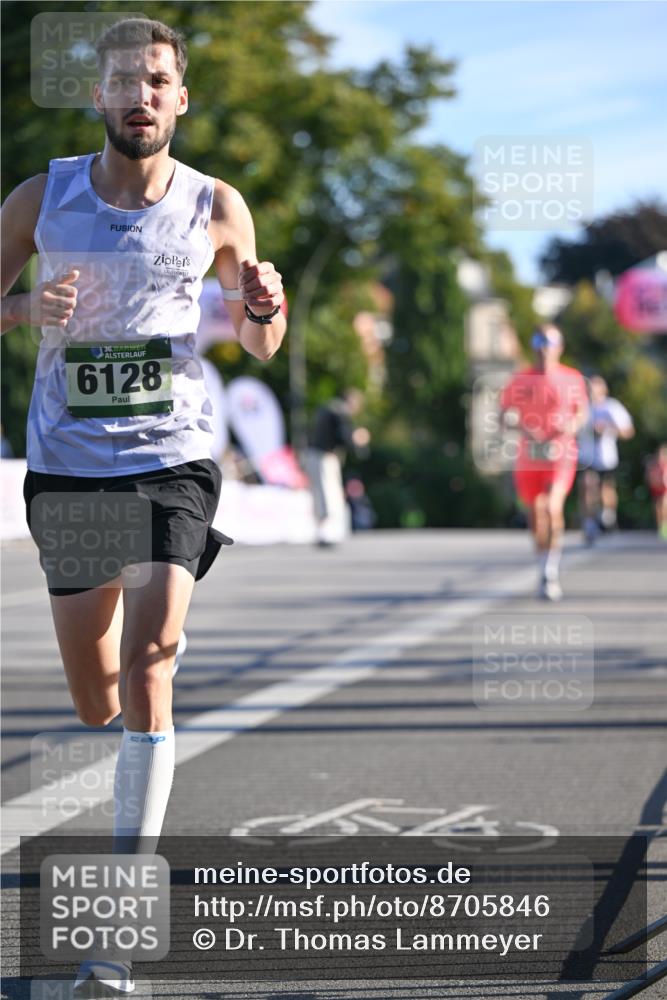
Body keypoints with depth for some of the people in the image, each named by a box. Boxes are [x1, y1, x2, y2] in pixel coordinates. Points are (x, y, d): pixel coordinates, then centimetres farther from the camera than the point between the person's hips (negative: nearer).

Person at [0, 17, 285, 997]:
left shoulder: (216, 208, 1)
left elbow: (260, 345, 13)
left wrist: (265, 307, -10)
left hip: (172, 463, -2)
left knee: (147, 668, -18)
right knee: (97, 701, 9)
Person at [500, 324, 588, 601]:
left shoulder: (572, 379, 2)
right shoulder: (520, 380, 4)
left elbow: (582, 412, 13)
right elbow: (505, 415, 8)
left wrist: (572, 426, -8)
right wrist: (513, 420, -14)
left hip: (560, 454, -2)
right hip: (529, 454, 2)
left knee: (552, 506, -23)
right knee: (536, 514, 9)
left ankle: (552, 570, -16)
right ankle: (545, 571, 28)